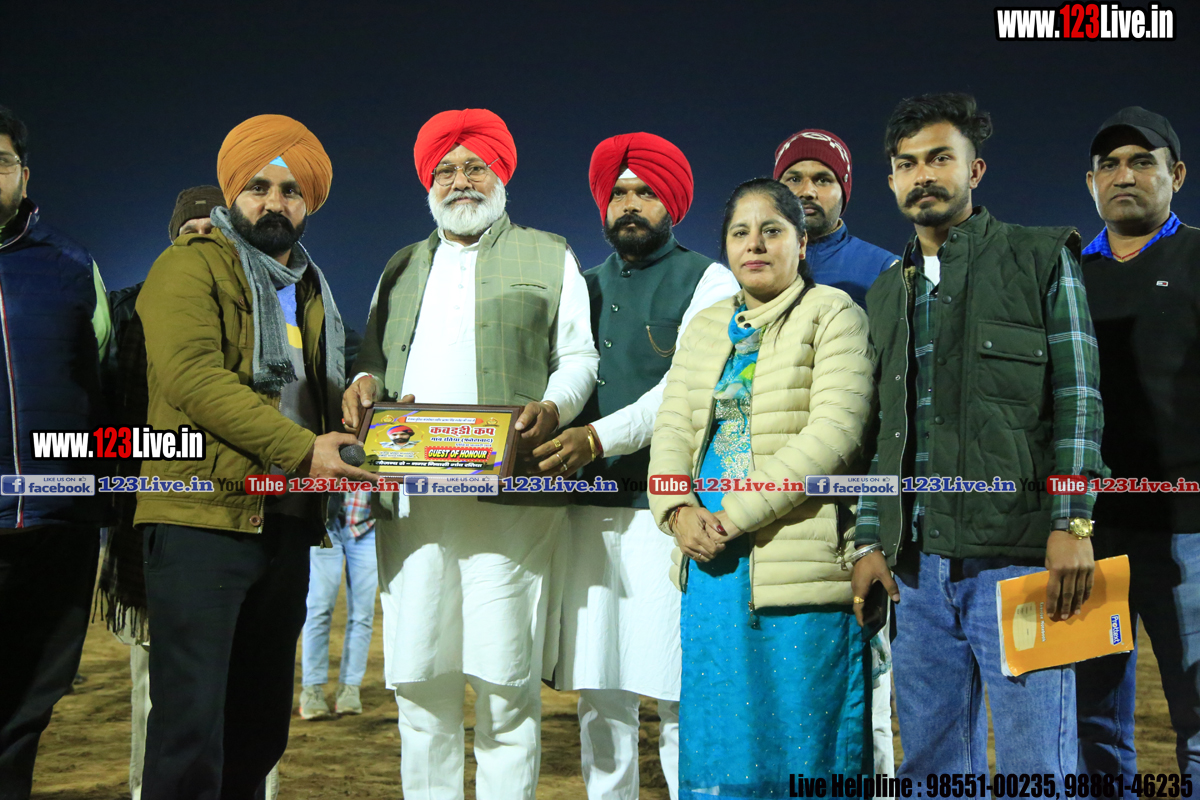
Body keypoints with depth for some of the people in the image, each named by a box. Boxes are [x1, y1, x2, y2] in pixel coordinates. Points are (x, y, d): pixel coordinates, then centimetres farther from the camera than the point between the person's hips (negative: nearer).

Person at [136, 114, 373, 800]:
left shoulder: (310, 290, 21)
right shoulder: (192, 266, -2)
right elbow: (192, 376, -17)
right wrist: (301, 450, -21)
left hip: (287, 526, 7)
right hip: (204, 518, -7)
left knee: (263, 728, 13)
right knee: (191, 729, -8)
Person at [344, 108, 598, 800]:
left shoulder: (549, 257, 15)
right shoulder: (403, 268, 26)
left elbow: (580, 359, 8)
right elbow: (374, 360, 26)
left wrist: (551, 407, -13)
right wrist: (364, 384, 2)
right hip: (410, 494, 4)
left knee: (505, 680, -6)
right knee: (418, 679, 3)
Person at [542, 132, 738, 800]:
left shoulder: (707, 281, 5)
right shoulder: (587, 287, 21)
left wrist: (603, 436, -19)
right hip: (590, 507, 5)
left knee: (682, 697, -6)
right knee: (599, 697, 6)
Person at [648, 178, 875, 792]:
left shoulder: (832, 313, 0)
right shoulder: (705, 327, 18)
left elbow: (835, 430, -13)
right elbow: (672, 428, 11)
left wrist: (735, 515, -16)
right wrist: (679, 511, -9)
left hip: (799, 562, -5)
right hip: (711, 558, 6)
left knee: (801, 740, 2)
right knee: (718, 741, 12)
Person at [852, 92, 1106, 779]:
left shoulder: (1042, 259, 5)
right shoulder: (886, 293, 19)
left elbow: (1078, 397, -3)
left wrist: (1072, 524, -12)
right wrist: (870, 541, 10)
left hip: (1017, 554, -5)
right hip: (917, 564, 5)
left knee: (1038, 768, -2)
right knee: (932, 764, 11)